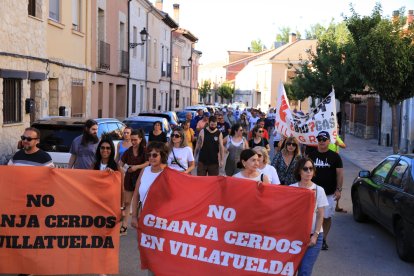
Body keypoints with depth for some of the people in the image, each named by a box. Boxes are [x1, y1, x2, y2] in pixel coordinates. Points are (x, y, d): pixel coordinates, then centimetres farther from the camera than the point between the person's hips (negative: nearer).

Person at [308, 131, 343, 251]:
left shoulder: (334, 156, 1)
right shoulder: (311, 155, 6)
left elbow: (340, 173, -1)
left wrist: (338, 189, -8)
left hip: (329, 193, -1)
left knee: (327, 217, 3)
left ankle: (324, 239, 16)